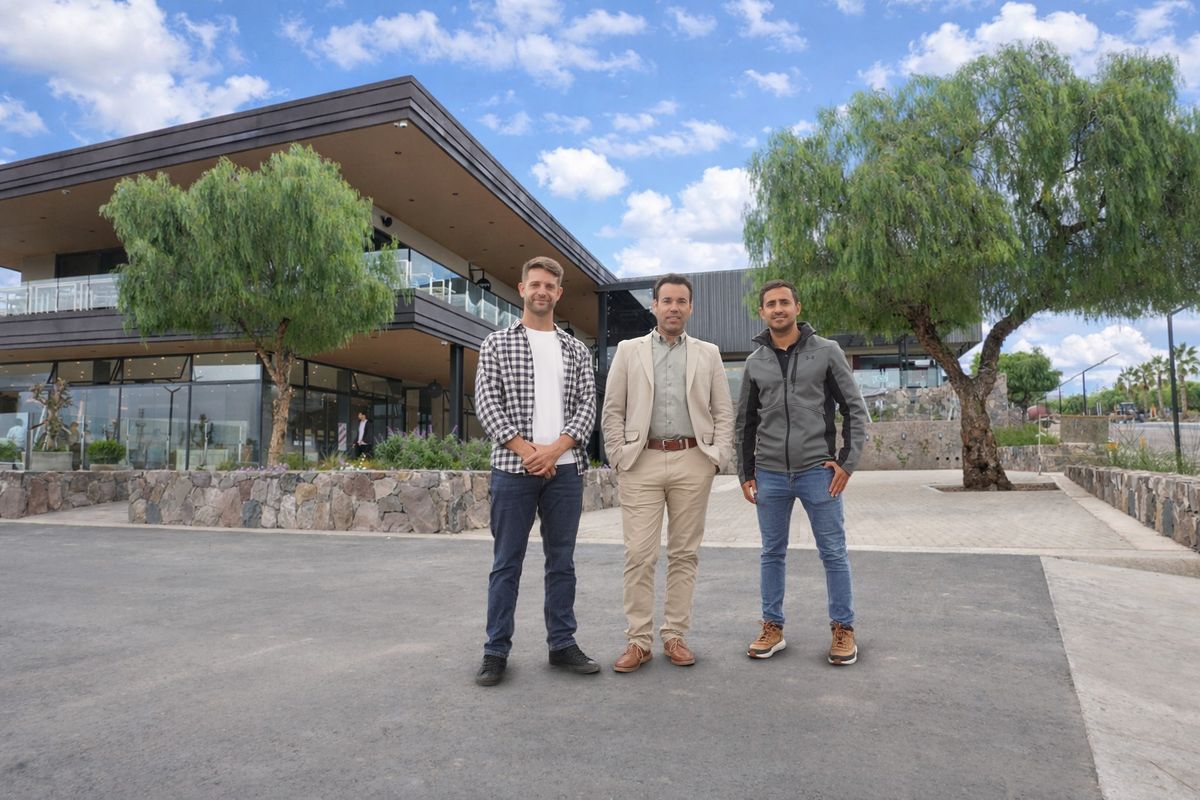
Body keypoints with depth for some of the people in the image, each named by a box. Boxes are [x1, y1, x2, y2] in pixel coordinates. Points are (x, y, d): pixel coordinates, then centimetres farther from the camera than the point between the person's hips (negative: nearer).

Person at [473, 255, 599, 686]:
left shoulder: (576, 350, 11)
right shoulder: (497, 344, 6)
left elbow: (587, 406, 4)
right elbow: (486, 403, -3)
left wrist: (555, 449, -11)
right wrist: (525, 450, -13)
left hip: (564, 469, 3)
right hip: (513, 468, -2)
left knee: (562, 561, 10)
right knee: (506, 563, 4)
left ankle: (562, 643, 22)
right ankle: (496, 650, 15)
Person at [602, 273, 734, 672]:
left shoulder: (708, 353, 11)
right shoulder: (629, 351, 9)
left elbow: (723, 412, 10)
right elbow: (612, 411, 7)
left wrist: (718, 458, 0)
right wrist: (619, 457, -1)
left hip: (692, 462, 1)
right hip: (642, 461, -1)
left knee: (684, 553, 6)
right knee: (639, 554, -2)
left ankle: (675, 636, 17)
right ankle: (638, 640, 8)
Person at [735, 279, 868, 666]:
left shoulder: (826, 351, 1)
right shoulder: (755, 362, 8)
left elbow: (855, 409, 1)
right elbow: (745, 423, 12)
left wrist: (847, 461, -7)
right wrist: (746, 473, 8)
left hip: (818, 471, -2)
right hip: (770, 475, 3)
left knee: (833, 552, 4)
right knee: (772, 553, 9)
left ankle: (843, 630, 18)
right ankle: (772, 628, 21)